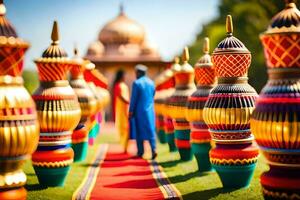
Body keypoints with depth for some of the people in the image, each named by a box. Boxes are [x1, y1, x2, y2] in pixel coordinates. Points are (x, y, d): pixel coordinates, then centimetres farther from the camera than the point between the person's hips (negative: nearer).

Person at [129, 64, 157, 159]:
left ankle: (140, 151, 13)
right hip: (150, 110, 4)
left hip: (139, 110, -4)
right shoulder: (151, 82, 5)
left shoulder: (136, 83, -11)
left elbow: (133, 99, -11)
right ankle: (153, 149, -11)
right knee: (151, 130, 4)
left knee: (139, 131, 8)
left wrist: (131, 111, -4)